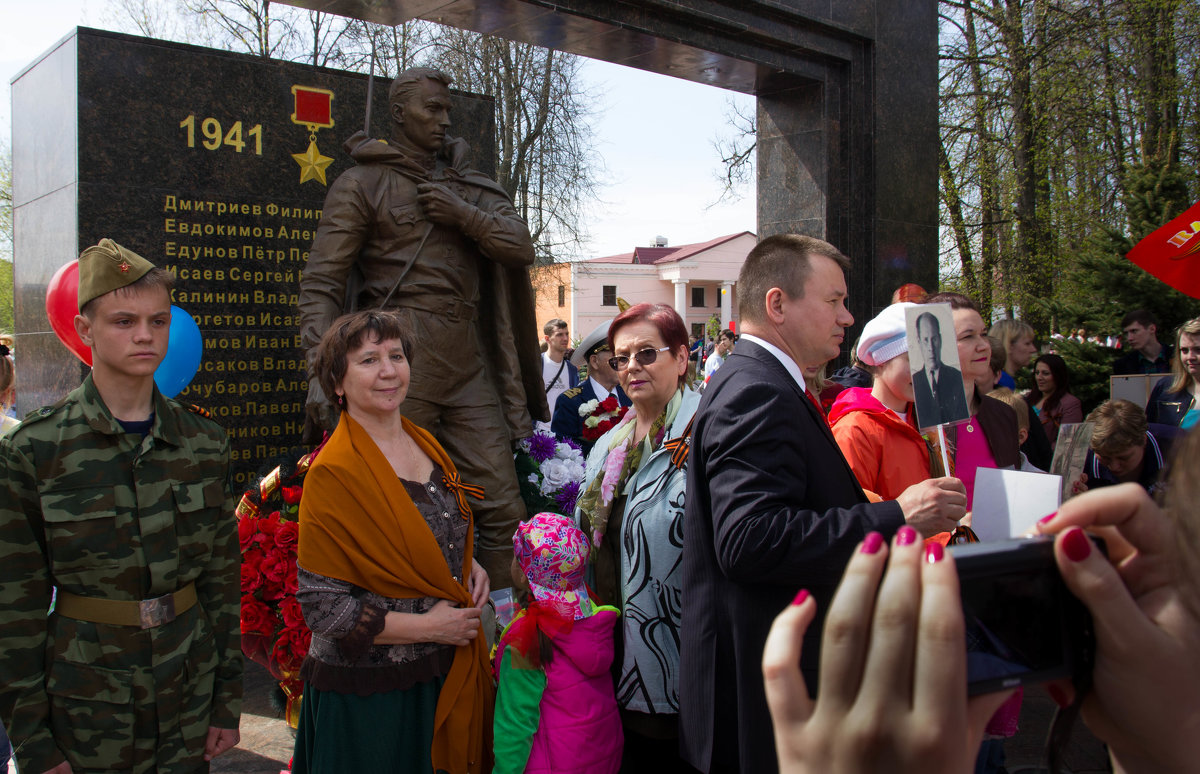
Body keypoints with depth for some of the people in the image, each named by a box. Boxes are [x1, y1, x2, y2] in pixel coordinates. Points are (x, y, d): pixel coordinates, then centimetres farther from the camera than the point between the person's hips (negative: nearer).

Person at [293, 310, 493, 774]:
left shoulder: (425, 444, 4)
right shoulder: (333, 473, -17)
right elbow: (320, 605, -18)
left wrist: (469, 566, 0)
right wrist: (426, 626, -19)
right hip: (367, 690, -6)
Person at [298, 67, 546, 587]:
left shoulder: (471, 188, 21)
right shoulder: (362, 183, 5)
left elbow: (521, 246, 9)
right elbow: (321, 284, -3)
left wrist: (464, 214, -7)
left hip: (467, 368, 5)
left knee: (502, 508, 4)